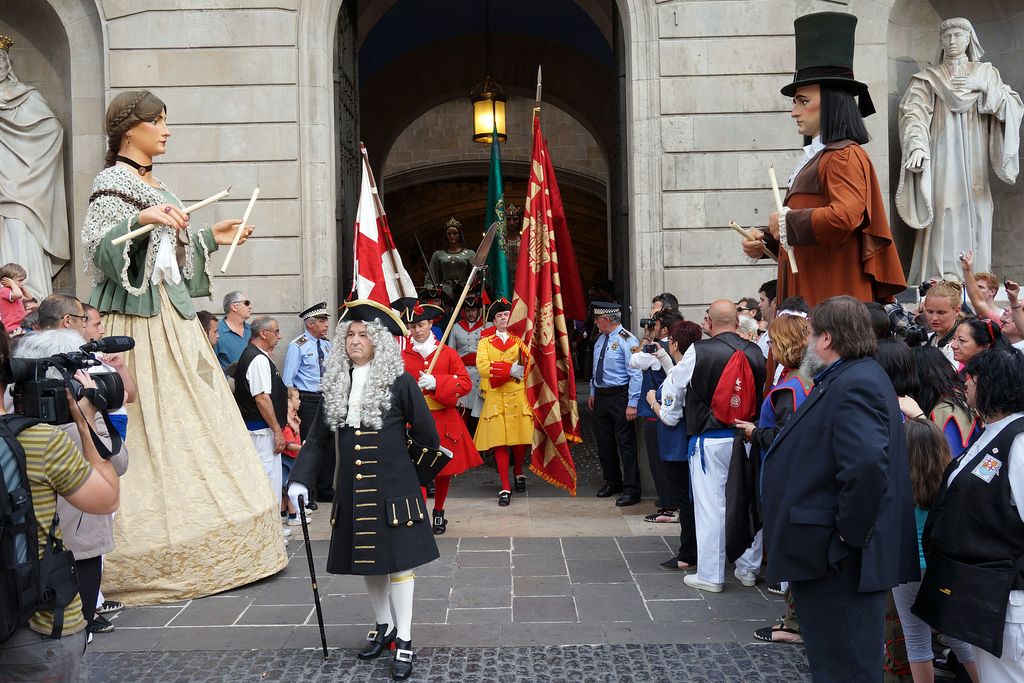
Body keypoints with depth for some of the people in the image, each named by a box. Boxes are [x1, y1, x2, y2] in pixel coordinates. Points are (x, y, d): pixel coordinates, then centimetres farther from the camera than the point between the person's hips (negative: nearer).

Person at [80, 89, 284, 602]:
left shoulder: (154, 186, 18)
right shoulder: (112, 183, -7)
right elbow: (97, 250, -20)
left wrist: (209, 238, 25)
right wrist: (140, 219, -32)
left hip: (172, 318, 9)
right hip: (137, 321, -9)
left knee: (191, 423, 8)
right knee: (147, 430, -7)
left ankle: (194, 550, 17)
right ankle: (139, 557, 2)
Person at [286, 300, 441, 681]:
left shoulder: (399, 382, -8)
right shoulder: (336, 383, 6)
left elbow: (424, 433, 0)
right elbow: (318, 438, 7)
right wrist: (300, 480, 0)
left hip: (393, 489, -5)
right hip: (353, 490, 5)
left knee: (398, 560, -1)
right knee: (366, 559, 14)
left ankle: (404, 640, 9)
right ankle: (383, 626, 32)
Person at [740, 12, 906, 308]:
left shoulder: (845, 156, -9)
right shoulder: (817, 157, 20)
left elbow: (845, 217, -25)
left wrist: (786, 221, -12)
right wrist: (766, 242, 8)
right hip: (809, 292, 9)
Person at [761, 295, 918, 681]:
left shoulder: (855, 385, -21)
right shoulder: (846, 379, 13)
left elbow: (867, 464, -36)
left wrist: (849, 532, -25)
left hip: (841, 563, -11)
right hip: (834, 562, 11)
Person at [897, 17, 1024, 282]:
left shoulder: (986, 73, 16)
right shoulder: (928, 77, 8)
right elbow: (914, 113, -7)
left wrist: (985, 87, -7)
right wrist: (917, 146, -25)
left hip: (975, 159, 3)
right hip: (943, 159, -2)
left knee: (975, 220, -2)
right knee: (945, 222, -12)